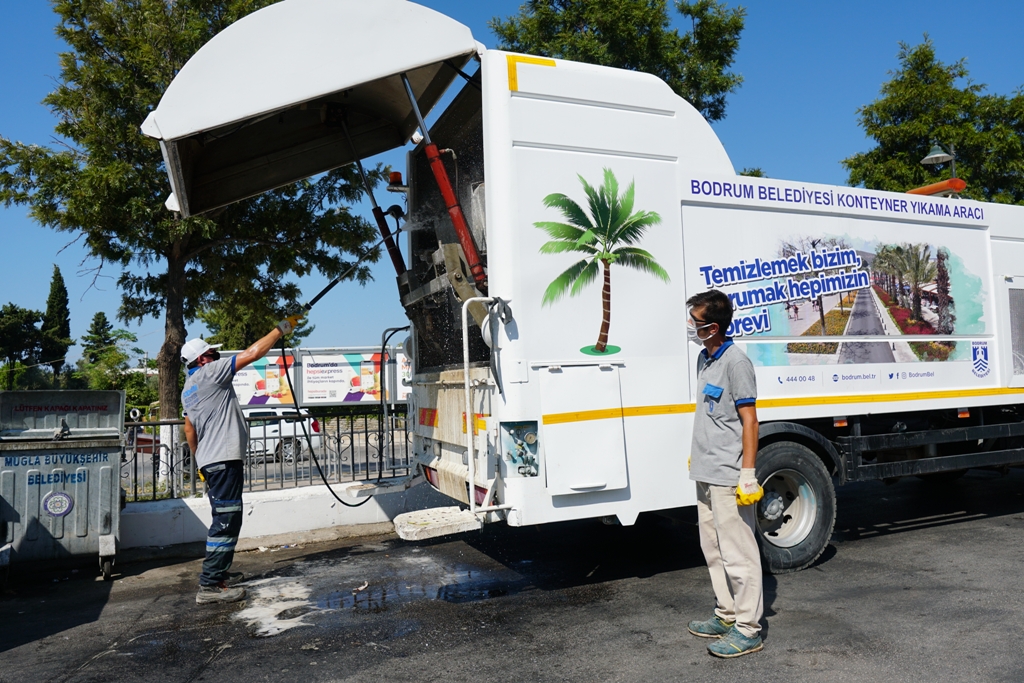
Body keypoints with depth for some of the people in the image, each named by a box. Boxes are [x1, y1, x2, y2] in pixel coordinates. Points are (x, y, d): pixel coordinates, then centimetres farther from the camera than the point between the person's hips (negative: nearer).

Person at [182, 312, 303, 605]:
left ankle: (217, 572, 28)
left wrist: (200, 460, 33)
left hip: (209, 461, 11)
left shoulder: (188, 390, 20)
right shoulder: (210, 373, -7)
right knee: (227, 519, -11)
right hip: (224, 459, -11)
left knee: (224, 519, 19)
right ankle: (209, 586, -11)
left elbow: (189, 430, 26)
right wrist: (282, 328, -5)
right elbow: (253, 353, -12)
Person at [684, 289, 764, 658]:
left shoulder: (735, 361, -15)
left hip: (727, 475, -10)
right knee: (713, 549, 18)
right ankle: (726, 615, 32)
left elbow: (749, 419, -15)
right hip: (706, 472, 10)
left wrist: (747, 472, -17)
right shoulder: (704, 358, 12)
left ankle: (747, 628, 13)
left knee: (737, 553, 1)